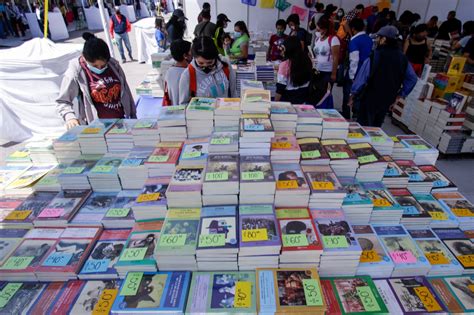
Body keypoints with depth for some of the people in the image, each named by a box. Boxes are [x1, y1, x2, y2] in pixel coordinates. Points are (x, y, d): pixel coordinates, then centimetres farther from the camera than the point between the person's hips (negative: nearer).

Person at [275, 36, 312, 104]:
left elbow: (280, 89, -15)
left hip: (288, 100, -5)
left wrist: (275, 103, -5)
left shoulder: (284, 65, -17)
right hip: (303, 100, 6)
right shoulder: (306, 61, -2)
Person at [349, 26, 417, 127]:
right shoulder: (402, 58, 5)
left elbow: (362, 78, -14)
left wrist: (353, 95, -5)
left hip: (370, 98, -6)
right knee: (376, 127, 16)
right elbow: (412, 78, 8)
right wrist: (401, 94, 14)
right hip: (387, 100, 6)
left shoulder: (374, 56, -14)